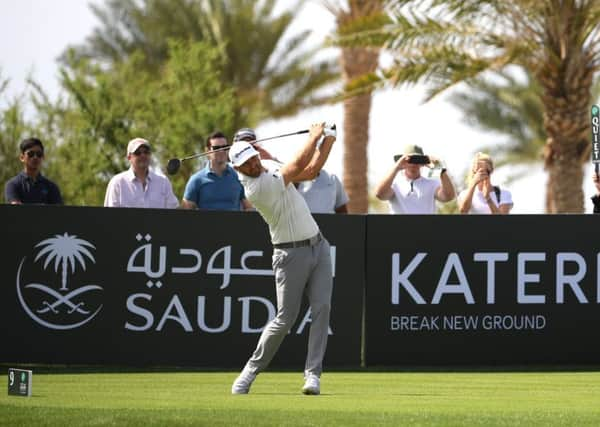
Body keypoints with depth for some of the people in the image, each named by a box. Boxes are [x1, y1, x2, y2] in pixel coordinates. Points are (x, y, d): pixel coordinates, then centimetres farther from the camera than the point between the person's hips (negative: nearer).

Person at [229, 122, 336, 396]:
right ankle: (252, 369, 10)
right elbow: (299, 165, -17)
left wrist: (328, 141, 1)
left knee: (322, 308, -6)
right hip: (291, 253, -7)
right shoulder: (255, 188, -21)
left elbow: (310, 171, 12)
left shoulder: (269, 166, 6)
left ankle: (313, 374, -7)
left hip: (318, 245, 7)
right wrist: (314, 136, -3)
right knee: (285, 318, -6)